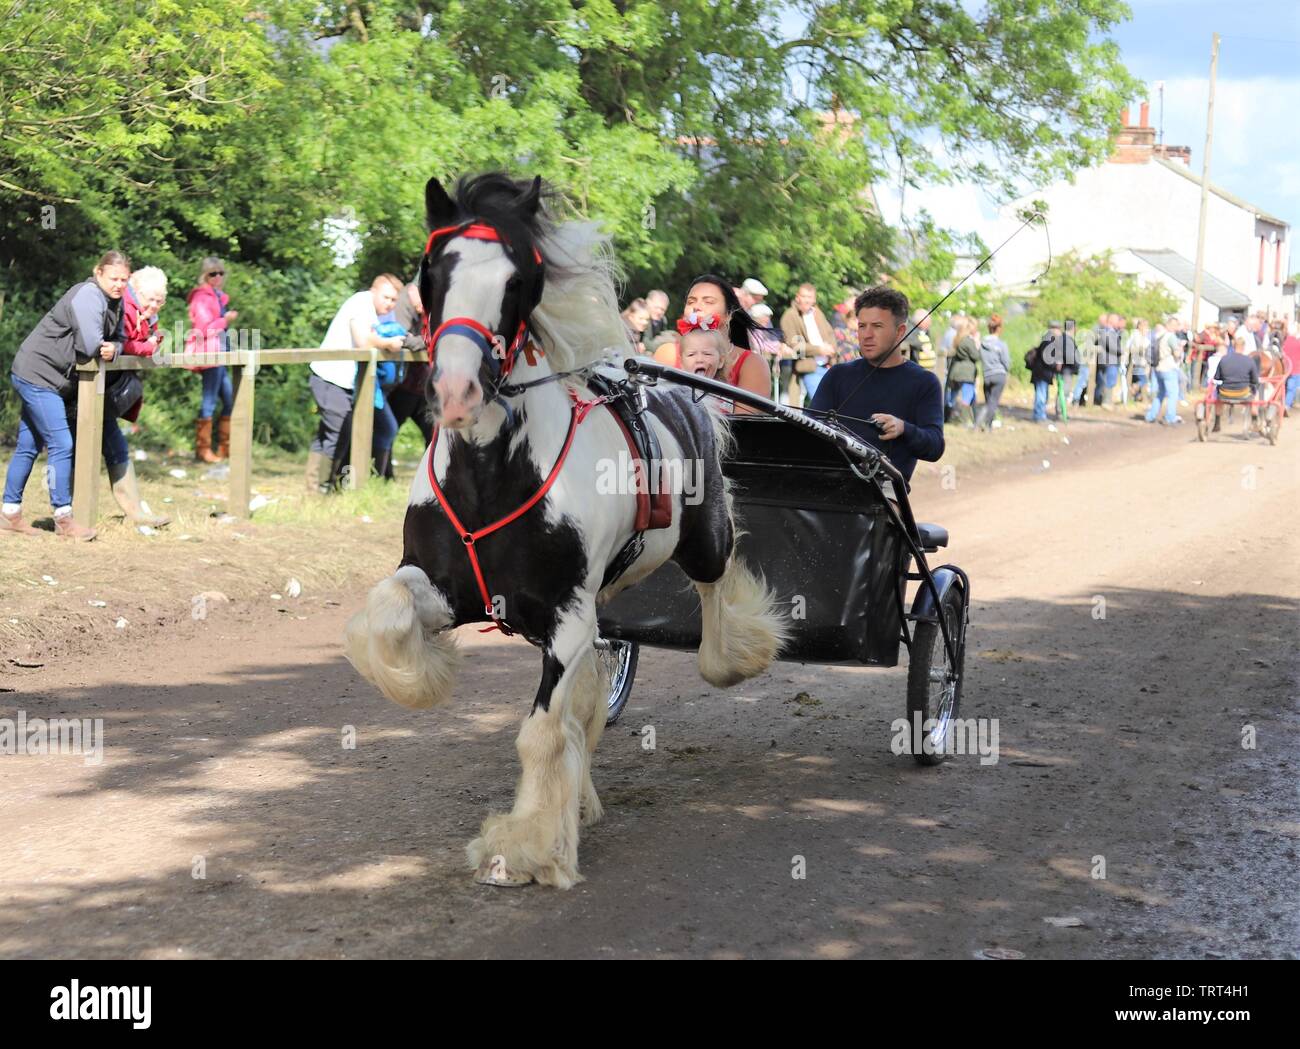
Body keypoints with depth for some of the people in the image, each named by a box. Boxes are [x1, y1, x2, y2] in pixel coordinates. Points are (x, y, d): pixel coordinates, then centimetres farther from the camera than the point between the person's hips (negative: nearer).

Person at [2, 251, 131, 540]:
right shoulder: (89, 296, -20)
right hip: (38, 375, -10)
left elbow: (119, 339, 11)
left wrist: (112, 348, -12)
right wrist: (101, 350, -5)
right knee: (60, 445, -10)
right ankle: (63, 519, -5)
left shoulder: (115, 302, 10)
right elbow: (89, 346, -28)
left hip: (46, 379, 10)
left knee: (28, 447, 13)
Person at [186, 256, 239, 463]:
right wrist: (226, 319, -9)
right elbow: (204, 328, -18)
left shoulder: (217, 296, 19)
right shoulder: (201, 297, -10)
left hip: (219, 352, 10)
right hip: (209, 353, -10)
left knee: (230, 400, 11)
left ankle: (225, 447, 18)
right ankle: (203, 449, -1)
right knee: (209, 401, -6)